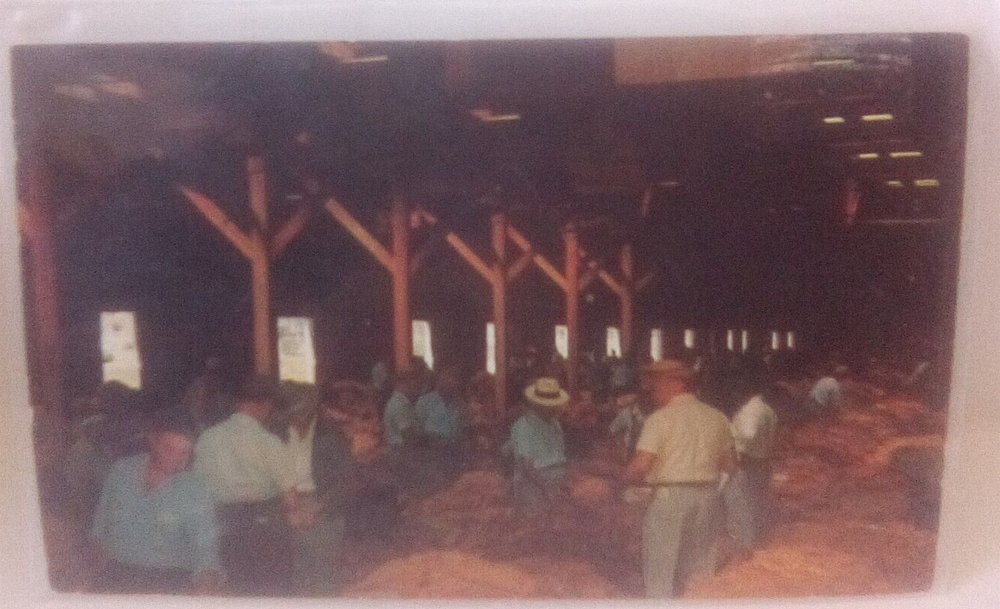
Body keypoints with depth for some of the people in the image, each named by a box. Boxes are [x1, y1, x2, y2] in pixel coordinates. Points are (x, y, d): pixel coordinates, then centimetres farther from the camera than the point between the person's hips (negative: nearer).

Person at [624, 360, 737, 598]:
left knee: (662, 574, 6)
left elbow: (641, 466, -19)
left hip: (669, 498, -6)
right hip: (708, 498, 6)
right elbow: (730, 465, 12)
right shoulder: (717, 417, 7)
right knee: (700, 575, 17)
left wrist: (625, 477, 1)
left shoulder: (660, 418, -12)